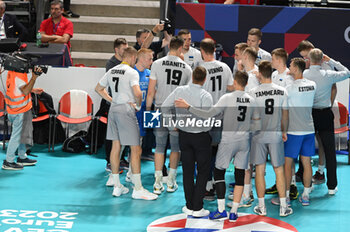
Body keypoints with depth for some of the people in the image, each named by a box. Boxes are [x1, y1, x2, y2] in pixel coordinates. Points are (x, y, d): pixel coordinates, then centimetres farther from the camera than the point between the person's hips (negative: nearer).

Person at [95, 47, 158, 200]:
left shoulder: (112, 71, 12)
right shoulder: (131, 72, -11)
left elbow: (99, 88, 22)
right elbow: (137, 92, -24)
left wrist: (112, 100, 16)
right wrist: (139, 105, -5)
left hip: (113, 109, 8)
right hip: (126, 109, -8)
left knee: (116, 146, 12)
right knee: (135, 150, -3)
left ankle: (116, 186, 16)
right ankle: (137, 189, -3)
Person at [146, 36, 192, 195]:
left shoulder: (157, 64, -3)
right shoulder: (187, 68, 1)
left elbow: (151, 91, -4)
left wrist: (148, 109, 5)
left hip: (161, 109, 0)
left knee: (160, 146, 5)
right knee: (176, 147, 11)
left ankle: (158, 183, 4)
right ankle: (171, 182, 15)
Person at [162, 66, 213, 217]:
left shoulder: (179, 91, -3)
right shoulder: (205, 96, -17)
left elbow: (164, 107, 3)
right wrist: (207, 128, -1)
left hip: (184, 135, 4)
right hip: (201, 136, -4)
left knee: (187, 171, 12)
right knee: (203, 171, 7)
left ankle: (189, 206, 16)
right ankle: (197, 208, 5)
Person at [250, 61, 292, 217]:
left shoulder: (253, 93, -9)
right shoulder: (282, 91, -2)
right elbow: (285, 114, 5)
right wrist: (284, 131, 19)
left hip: (259, 135, -1)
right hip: (276, 135, 2)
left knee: (259, 170, 6)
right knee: (279, 170, 8)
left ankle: (261, 207, 10)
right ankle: (283, 207, 9)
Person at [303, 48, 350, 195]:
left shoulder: (303, 75, -8)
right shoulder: (328, 75, -9)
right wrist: (331, 61, 8)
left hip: (308, 115, 1)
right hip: (325, 115, -1)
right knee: (329, 151, 7)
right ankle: (332, 186, 10)